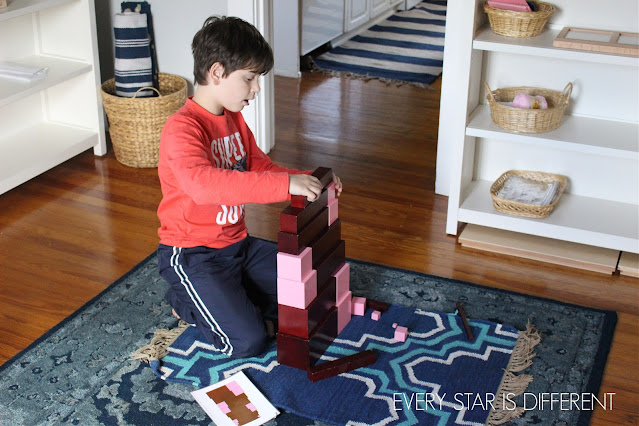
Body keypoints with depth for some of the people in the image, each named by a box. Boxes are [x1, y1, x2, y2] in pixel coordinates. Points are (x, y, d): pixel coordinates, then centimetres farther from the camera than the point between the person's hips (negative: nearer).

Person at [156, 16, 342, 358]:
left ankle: (227, 290, 16)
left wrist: (308, 180, -7)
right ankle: (185, 301, 7)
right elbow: (202, 182, -43)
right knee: (247, 341, -18)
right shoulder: (182, 128, -24)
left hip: (237, 243, 9)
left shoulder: (234, 119, 6)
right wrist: (285, 185, -47)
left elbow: (262, 169, 12)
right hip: (192, 255, -8)